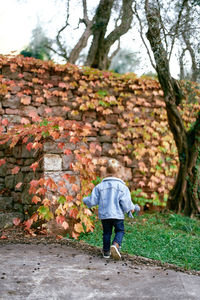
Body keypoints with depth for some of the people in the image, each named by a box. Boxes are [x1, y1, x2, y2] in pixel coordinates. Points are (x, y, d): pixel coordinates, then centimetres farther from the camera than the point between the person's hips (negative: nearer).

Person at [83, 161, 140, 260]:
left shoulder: (100, 186, 4)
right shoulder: (122, 186, -4)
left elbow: (92, 201, 3)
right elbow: (125, 202, -10)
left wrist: (85, 200, 24)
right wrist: (131, 208, 7)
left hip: (104, 214, 3)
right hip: (117, 214, -3)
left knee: (106, 232, 16)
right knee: (120, 231, 8)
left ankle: (106, 251, 20)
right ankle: (115, 245, -18)